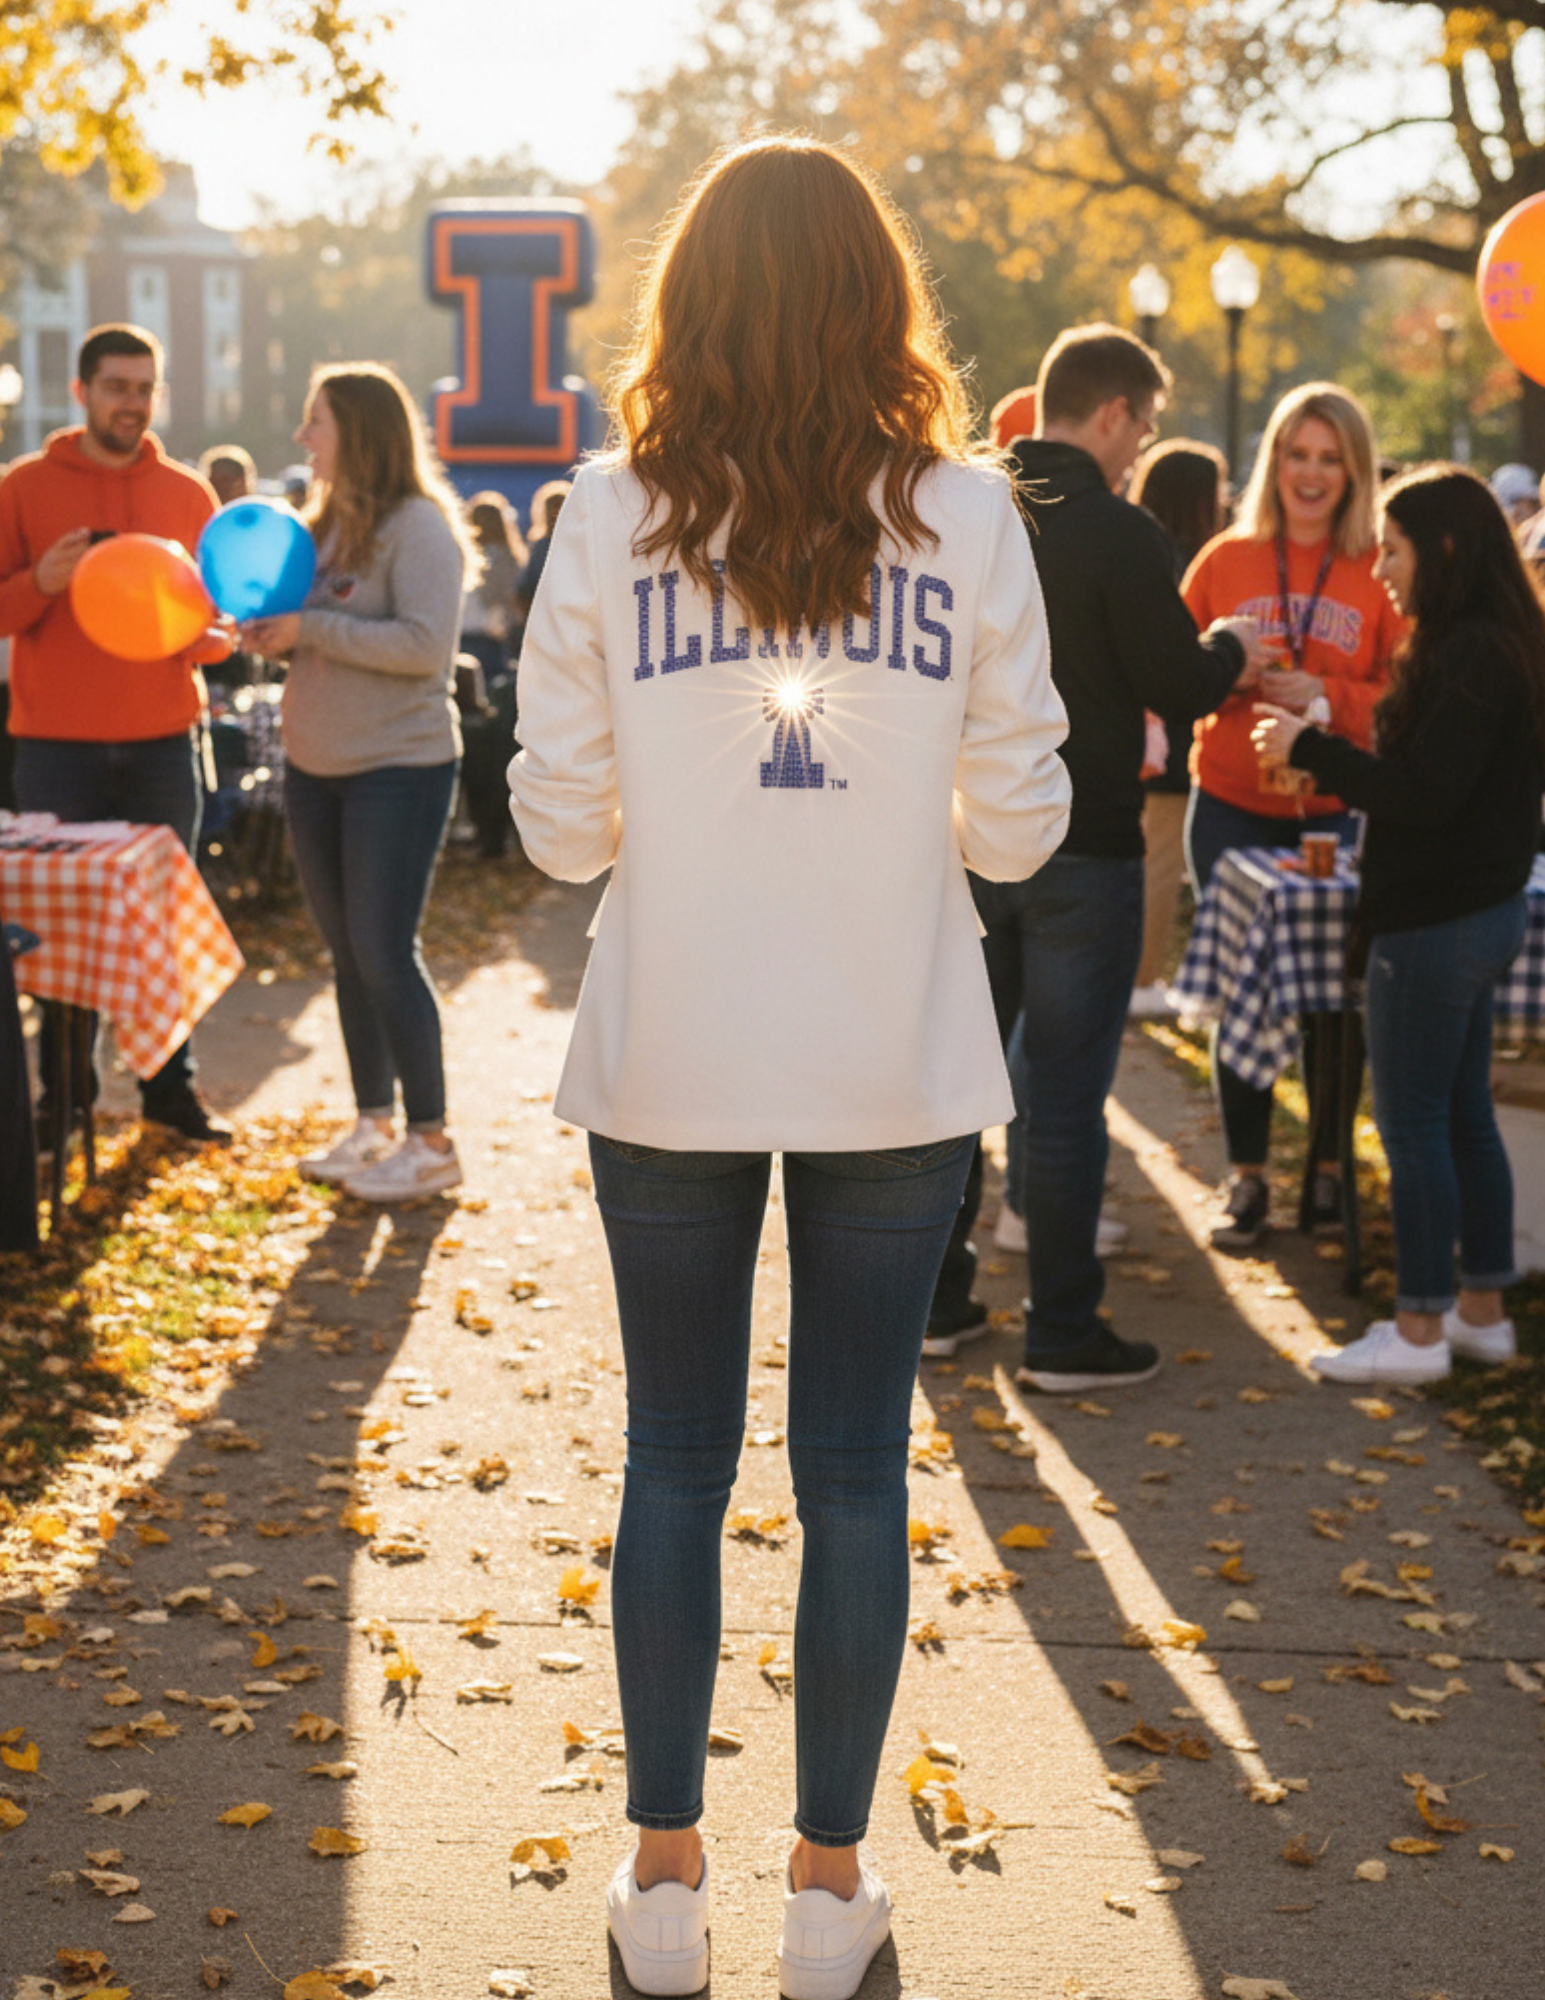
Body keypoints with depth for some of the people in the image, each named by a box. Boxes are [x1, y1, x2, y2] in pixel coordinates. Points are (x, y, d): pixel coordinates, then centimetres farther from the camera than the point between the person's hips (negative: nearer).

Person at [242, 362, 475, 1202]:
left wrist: (309, 629, -20)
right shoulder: (325, 522, 12)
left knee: (385, 954, -6)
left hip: (398, 767, -8)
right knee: (347, 953, 12)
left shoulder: (417, 526, -13)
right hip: (315, 766, 8)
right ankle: (372, 1124, 23)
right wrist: (267, 629, -2)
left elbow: (424, 644, -23)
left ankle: (431, 1141, 4)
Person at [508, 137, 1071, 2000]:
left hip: (670, 1066, 0)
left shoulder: (611, 517, -6)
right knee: (856, 1470, 10)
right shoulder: (964, 513, -6)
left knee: (675, 1461, 13)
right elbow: (1020, 823, -3)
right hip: (895, 1071, 0)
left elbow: (560, 828, -4)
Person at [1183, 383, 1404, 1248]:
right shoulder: (1225, 560, 5)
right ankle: (1248, 1177, 16)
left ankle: (1330, 1166, 21)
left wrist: (1326, 698, -17)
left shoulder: (1382, 571, 0)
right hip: (1232, 810, 1)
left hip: (1340, 812, -1)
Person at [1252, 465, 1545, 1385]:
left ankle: (1420, 1330, 5)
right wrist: (1333, 755, 9)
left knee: (1415, 1122, -2)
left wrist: (1311, 748, -16)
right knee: (1465, 1116, 16)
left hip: (1437, 920, -10)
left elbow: (1423, 796, -23)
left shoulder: (1470, 657, -20)